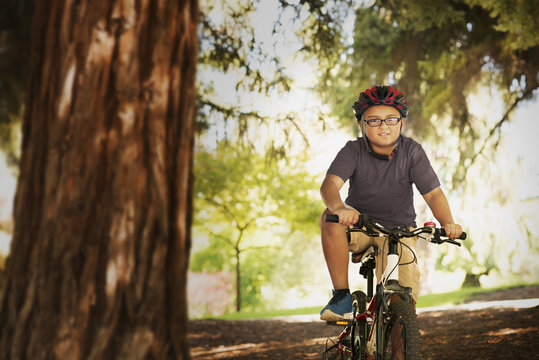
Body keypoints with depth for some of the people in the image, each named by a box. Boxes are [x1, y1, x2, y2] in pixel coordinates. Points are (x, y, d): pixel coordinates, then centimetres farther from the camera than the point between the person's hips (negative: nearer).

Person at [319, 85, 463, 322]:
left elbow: (433, 193, -16)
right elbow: (330, 184, -27)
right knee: (331, 218, -35)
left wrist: (448, 223, -37)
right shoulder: (354, 151, -11)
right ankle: (342, 296, -24)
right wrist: (339, 208, -51)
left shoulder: (412, 152, -9)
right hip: (358, 226, 0)